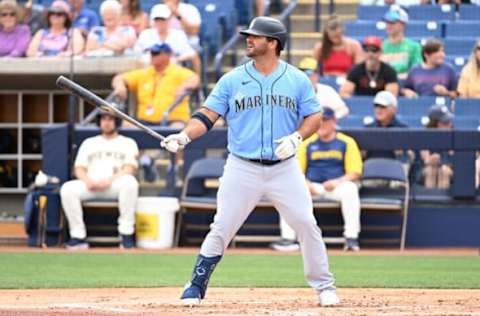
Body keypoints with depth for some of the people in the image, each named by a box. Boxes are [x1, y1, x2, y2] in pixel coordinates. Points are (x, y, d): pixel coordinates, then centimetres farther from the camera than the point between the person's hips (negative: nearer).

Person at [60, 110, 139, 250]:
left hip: (115, 185, -2)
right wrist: (87, 180, -10)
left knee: (129, 181, -38)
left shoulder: (127, 143, 17)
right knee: (67, 189, -29)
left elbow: (129, 168, 1)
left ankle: (126, 233, -33)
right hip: (90, 185, 2)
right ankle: (78, 236, -28)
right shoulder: (89, 143, 26)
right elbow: (79, 169, 15)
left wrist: (110, 180, -18)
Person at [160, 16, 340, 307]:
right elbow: (208, 115, -1)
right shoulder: (232, 80, 2)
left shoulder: (297, 80, 2)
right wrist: (184, 137, -18)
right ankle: (196, 286, 7)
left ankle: (324, 286, 12)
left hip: (285, 169, 0)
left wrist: (296, 137, -15)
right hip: (242, 169, 0)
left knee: (307, 225, -3)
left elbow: (315, 117, 5)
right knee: (221, 229, -4)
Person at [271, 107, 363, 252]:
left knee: (350, 189, -35)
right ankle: (288, 239, -30)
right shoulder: (307, 143, 12)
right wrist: (305, 183, -14)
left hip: (337, 186, -2)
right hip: (311, 187, 2)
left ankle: (351, 238, -34)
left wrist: (338, 182, -19)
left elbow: (355, 173, -1)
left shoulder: (347, 142, 5)